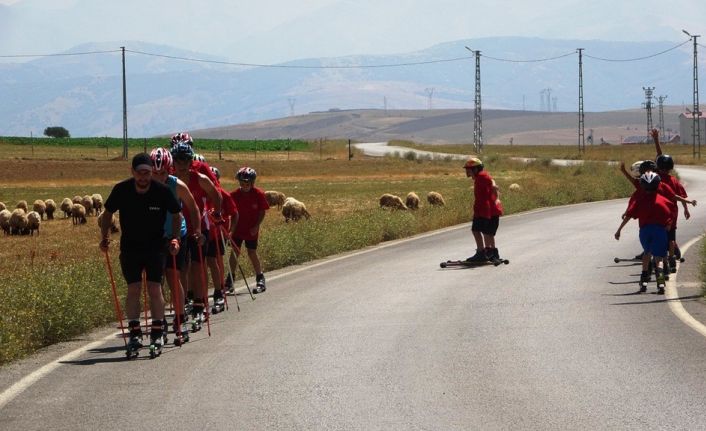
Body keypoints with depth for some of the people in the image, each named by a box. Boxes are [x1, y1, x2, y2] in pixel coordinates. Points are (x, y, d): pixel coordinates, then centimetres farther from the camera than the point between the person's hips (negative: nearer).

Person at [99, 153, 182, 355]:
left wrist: (174, 238, -9)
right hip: (130, 247, 1)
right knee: (133, 289, -4)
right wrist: (105, 237, -4)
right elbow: (108, 213, 4)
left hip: (155, 247, -1)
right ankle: (135, 333, 2)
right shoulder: (121, 190, -11)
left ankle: (157, 333, 3)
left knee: (155, 289, -5)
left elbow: (175, 216, 2)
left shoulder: (162, 191, -13)